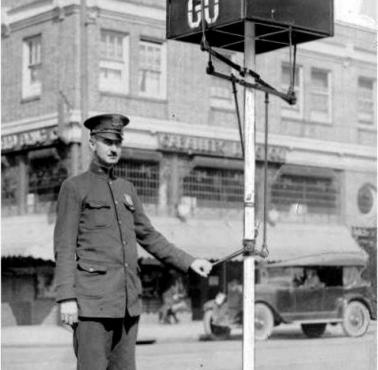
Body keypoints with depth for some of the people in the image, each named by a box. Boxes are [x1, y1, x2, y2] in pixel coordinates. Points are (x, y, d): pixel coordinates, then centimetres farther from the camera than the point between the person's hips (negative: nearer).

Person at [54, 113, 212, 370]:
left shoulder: (127, 189, 18)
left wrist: (189, 262, 13)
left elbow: (149, 236, 23)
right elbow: (64, 248, -6)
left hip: (128, 301, 6)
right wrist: (66, 298, -15)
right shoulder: (74, 187, 0)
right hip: (93, 300, -6)